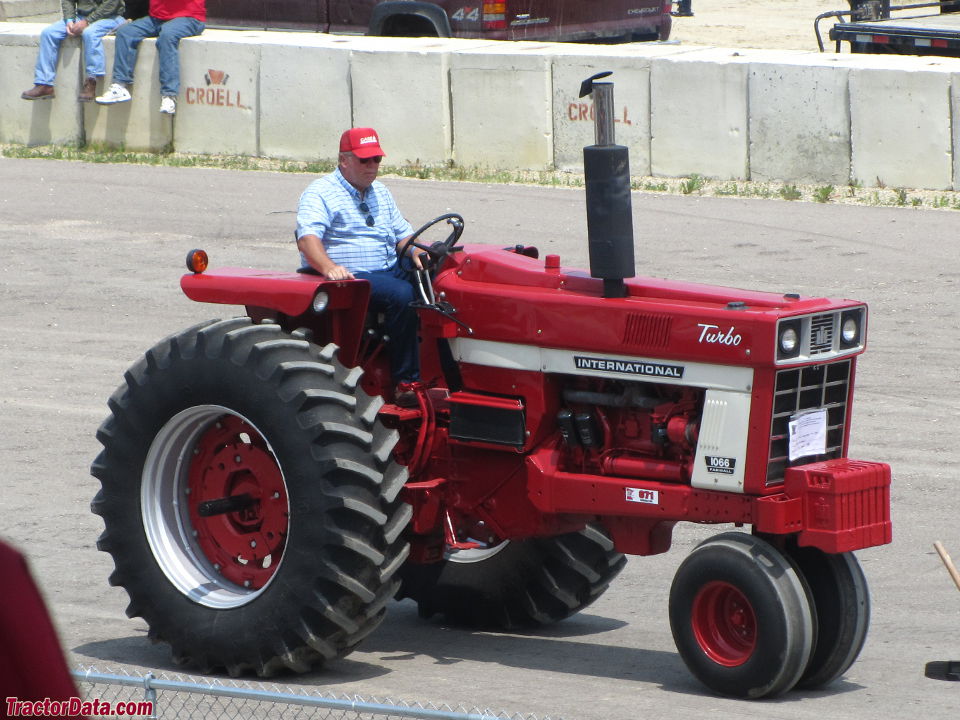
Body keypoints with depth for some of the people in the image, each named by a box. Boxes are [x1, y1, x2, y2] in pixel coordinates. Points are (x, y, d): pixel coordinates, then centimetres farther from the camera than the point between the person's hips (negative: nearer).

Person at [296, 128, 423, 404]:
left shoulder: (380, 192, 22)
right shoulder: (320, 193, -4)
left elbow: (402, 233, 26)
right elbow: (307, 238, -20)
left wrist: (415, 252, 1)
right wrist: (329, 267, -40)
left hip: (389, 270, 8)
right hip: (350, 277, -8)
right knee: (402, 295, -34)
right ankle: (405, 383, -31)